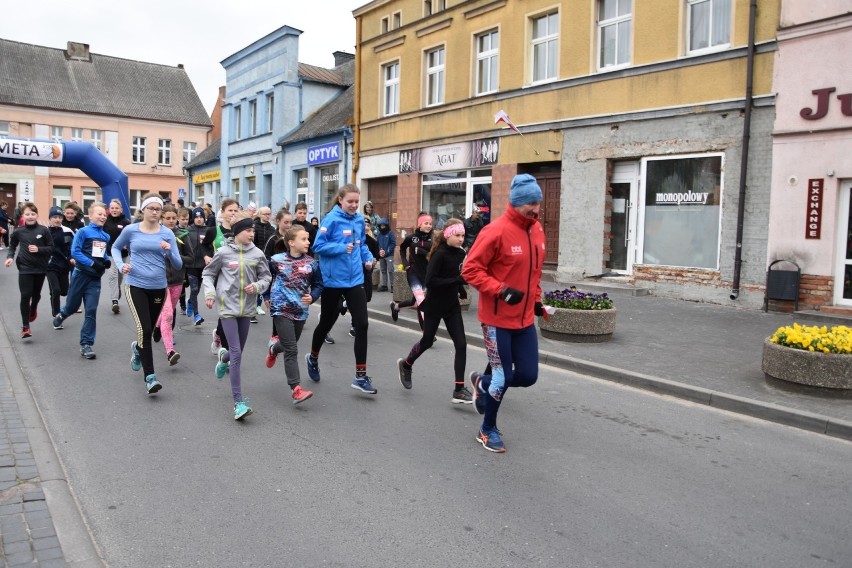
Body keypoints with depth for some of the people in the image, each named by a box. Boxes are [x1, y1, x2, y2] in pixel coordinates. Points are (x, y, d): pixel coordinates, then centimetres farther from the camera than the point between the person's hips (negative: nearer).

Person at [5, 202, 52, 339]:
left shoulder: (43, 230, -6)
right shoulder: (18, 231, -3)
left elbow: (51, 248, -3)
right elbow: (12, 246, 13)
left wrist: (39, 249, -19)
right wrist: (10, 257, -4)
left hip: (40, 268, 1)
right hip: (25, 268, -1)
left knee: (36, 294, 17)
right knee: (25, 296, -6)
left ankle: (33, 309, 51)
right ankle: (25, 327, 0)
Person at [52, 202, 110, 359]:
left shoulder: (106, 236, 6)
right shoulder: (83, 232, -10)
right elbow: (75, 252, -17)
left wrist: (107, 261, -1)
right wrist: (93, 264, -23)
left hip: (95, 278, 3)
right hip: (81, 274, -3)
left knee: (91, 311, -1)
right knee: (72, 306, 13)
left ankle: (86, 344, 4)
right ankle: (61, 315, 49)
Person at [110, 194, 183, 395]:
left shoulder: (167, 233, 0)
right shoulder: (130, 230, -2)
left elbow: (178, 264, -2)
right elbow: (115, 247, 17)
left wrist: (169, 251, -21)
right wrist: (121, 265, -2)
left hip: (158, 287, 3)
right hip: (135, 286, -2)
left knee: (149, 330, 17)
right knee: (144, 328, -17)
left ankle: (138, 348, 53)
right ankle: (149, 376, -11)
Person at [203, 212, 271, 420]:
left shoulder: (257, 254, 0)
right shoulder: (223, 252, -6)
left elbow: (266, 277, 9)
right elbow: (208, 274, 7)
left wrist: (257, 286, -10)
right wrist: (209, 293, -7)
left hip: (247, 308, 4)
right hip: (228, 307, -3)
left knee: (237, 351, 17)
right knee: (236, 354, -10)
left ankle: (224, 358, 57)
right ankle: (238, 402, -6)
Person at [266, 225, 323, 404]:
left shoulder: (311, 263, -1)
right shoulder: (276, 260, -6)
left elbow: (318, 284, 8)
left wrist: (312, 297, -10)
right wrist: (268, 297, 12)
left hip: (300, 310, 4)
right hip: (281, 309, -4)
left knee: (289, 345, 20)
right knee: (291, 350, -10)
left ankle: (273, 349, 56)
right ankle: (296, 389, -9)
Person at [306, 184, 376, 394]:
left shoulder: (360, 219, 5)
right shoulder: (332, 219, -13)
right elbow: (318, 246, -15)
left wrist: (368, 257, 0)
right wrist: (342, 248, -24)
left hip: (355, 279, 4)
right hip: (333, 280, -4)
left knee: (362, 324, -4)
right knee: (326, 322, 13)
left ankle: (360, 376, 3)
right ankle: (313, 358, 43)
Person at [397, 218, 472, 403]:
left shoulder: (460, 253, 1)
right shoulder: (440, 254, -18)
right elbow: (430, 281, -26)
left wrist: (461, 289, 0)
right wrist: (457, 280, -28)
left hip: (452, 305, 6)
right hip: (435, 306, -5)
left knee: (461, 345, -4)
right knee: (427, 341, 13)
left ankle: (459, 390, 1)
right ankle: (405, 364, 43)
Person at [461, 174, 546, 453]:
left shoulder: (537, 230, 7)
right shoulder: (496, 231, -17)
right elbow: (470, 270, -16)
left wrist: (536, 300, 14)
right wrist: (501, 290, -24)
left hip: (525, 318, 7)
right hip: (497, 319, -7)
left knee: (528, 376, 8)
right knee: (503, 378, 1)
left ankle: (482, 383, 37)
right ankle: (488, 430, 26)